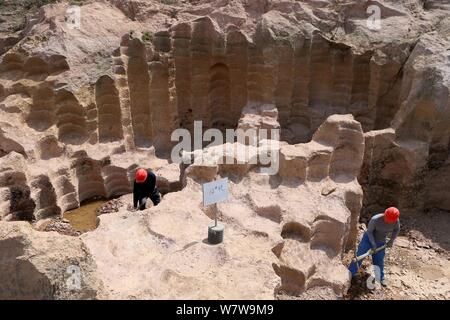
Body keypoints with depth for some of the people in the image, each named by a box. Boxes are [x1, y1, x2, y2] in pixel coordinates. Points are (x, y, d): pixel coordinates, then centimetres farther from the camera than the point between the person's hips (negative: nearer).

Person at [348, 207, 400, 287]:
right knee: (359, 255, -4)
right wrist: (373, 244, -19)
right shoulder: (375, 219, -34)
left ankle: (380, 278, 30)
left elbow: (396, 229, 0)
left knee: (379, 260, 8)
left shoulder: (396, 220, -23)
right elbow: (369, 231, -19)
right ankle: (349, 274, 4)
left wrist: (391, 240, -6)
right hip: (369, 238, -3)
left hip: (380, 242, 3)